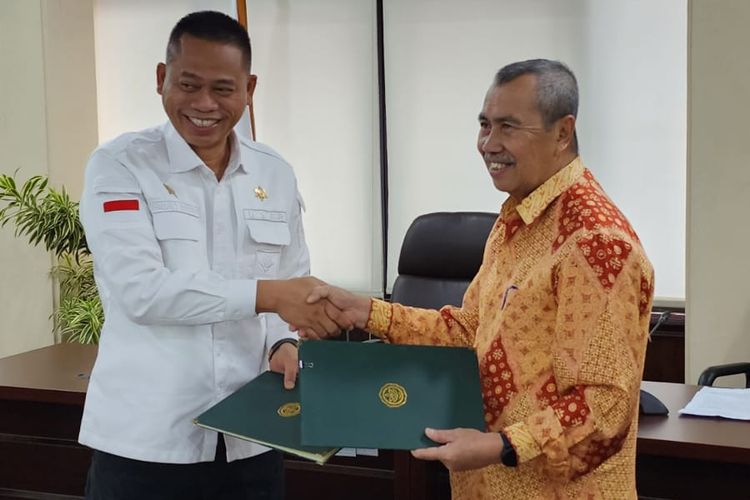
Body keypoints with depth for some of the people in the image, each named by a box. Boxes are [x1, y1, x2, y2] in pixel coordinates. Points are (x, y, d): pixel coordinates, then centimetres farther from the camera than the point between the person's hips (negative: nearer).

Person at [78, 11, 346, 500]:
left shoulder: (276, 174, 7)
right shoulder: (119, 165, -6)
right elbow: (140, 290, -19)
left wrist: (285, 342, -8)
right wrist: (266, 294, -24)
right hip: (146, 441, -4)